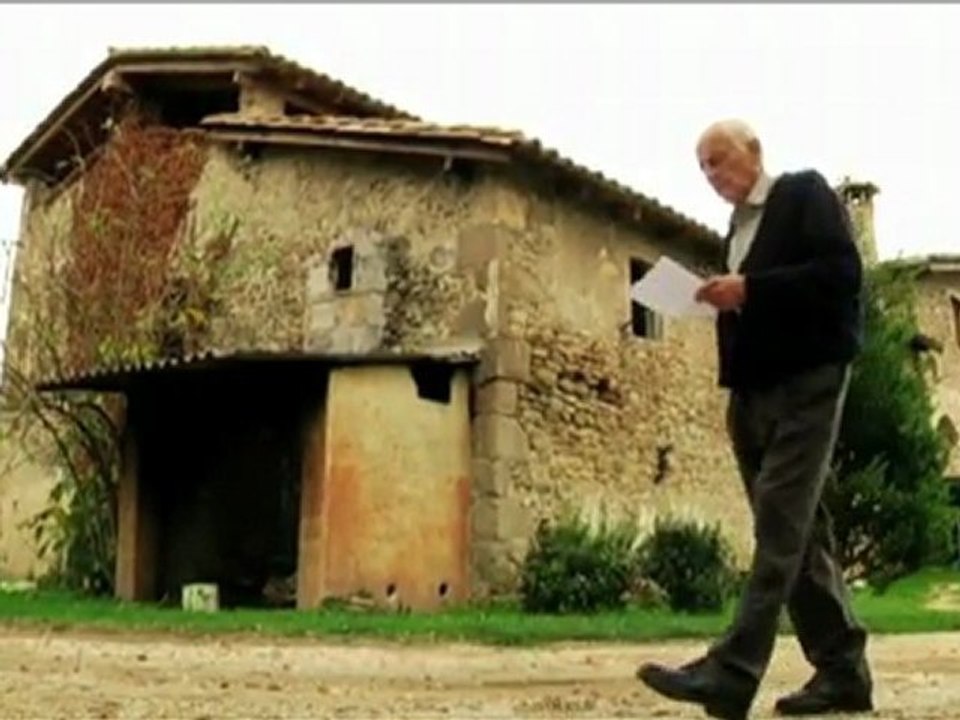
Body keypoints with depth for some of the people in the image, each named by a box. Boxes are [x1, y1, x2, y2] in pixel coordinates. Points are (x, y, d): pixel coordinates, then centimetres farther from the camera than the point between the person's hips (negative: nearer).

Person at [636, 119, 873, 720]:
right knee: (798, 529, 6)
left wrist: (749, 290, -17)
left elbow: (843, 271, -13)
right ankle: (842, 669, 11)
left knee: (780, 524, -15)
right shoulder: (738, 227, 23)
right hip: (755, 389, 9)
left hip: (806, 379, -8)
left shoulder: (805, 192, 1)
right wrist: (725, 302, 3)